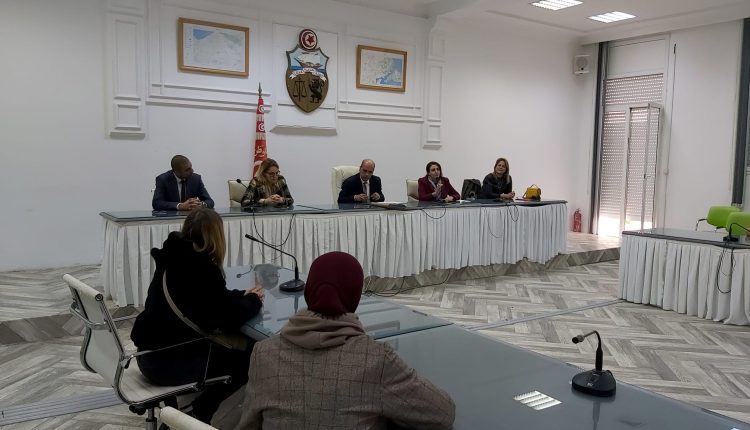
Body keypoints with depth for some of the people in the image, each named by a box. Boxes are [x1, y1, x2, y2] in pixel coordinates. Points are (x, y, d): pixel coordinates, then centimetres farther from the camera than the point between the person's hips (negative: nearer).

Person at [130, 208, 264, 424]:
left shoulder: (174, 258, 4)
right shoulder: (201, 267, -23)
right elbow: (231, 318, -21)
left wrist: (243, 295, 8)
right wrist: (253, 301, -2)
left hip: (152, 352, 9)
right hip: (166, 361, -9)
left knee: (224, 351, 24)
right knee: (245, 361, 4)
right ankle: (202, 411, 17)